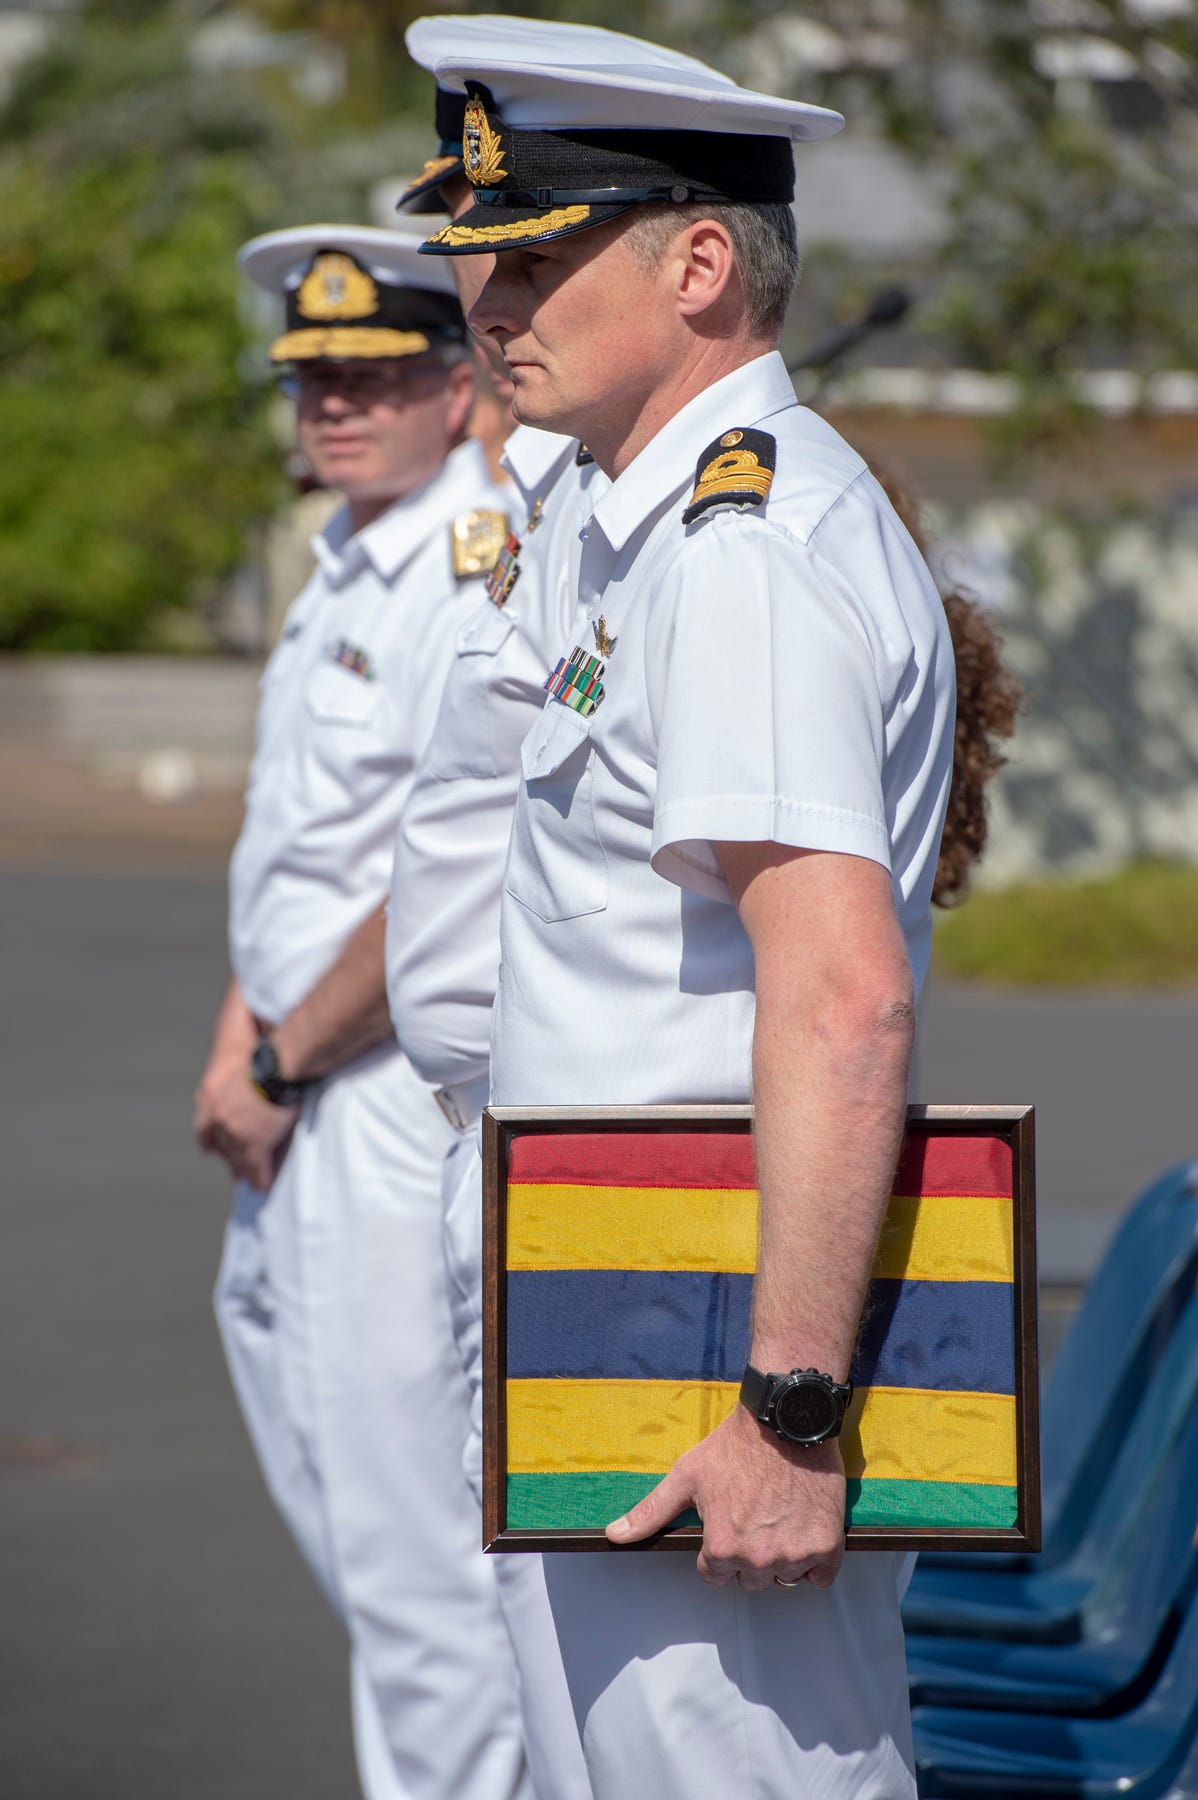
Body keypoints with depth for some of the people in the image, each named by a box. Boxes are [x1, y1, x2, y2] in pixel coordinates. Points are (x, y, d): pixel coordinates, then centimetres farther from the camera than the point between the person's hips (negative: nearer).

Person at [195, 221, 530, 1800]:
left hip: (404, 1103, -10)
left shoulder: (484, 574, -16)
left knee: (411, 1543, -6)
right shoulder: (345, 566, 14)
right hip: (302, 1123, 10)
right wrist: (236, 1050, 8)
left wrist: (284, 1060, -11)